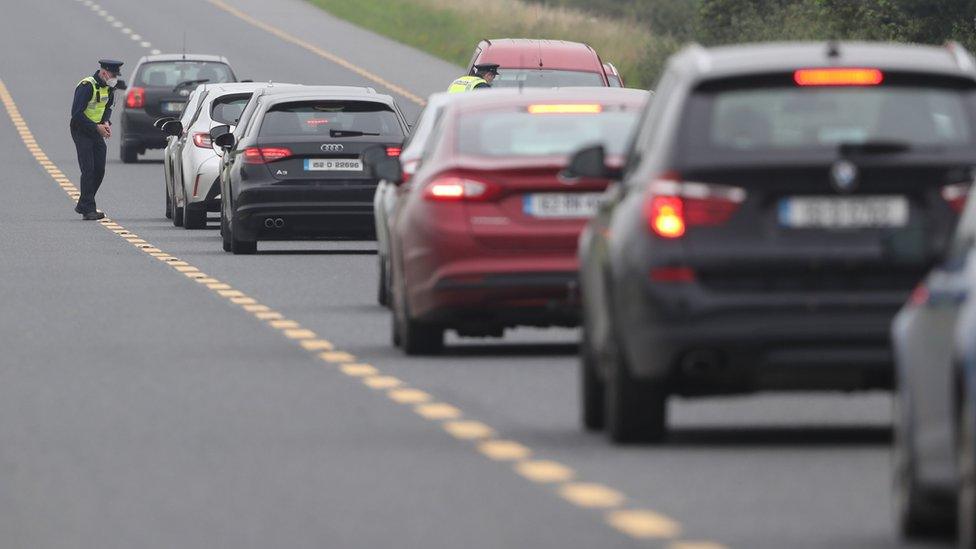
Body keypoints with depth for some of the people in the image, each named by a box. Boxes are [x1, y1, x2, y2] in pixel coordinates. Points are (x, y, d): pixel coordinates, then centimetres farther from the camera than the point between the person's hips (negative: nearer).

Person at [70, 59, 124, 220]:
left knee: (99, 170, 5)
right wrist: (97, 127, -22)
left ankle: (83, 205, 17)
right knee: (88, 170, -12)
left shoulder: (108, 88, 4)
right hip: (81, 132, -8)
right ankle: (88, 209, -10)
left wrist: (106, 122, -2)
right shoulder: (86, 86, -21)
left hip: (97, 131, 8)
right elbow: (76, 114, -23)